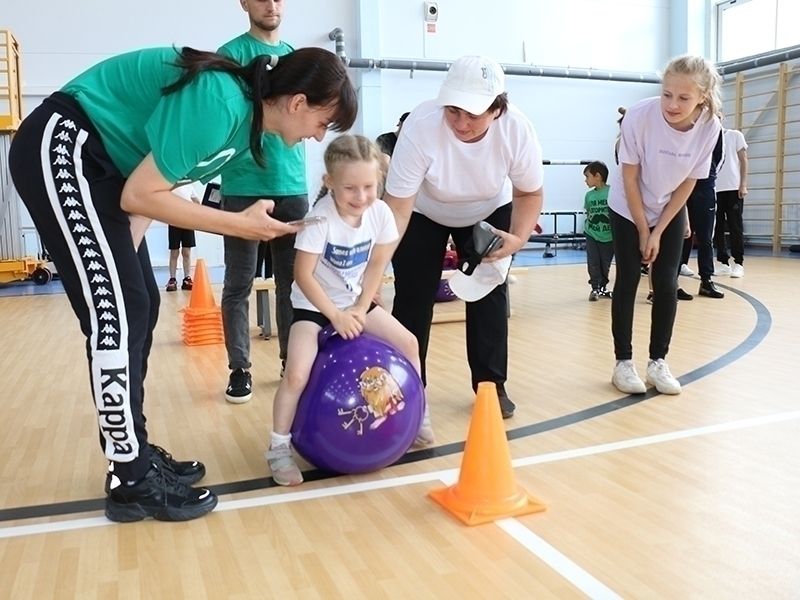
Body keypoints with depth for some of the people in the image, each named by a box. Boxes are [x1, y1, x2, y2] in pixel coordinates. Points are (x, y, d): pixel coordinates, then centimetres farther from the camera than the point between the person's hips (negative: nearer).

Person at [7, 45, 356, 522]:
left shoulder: (246, 118, 4)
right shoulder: (221, 103, -24)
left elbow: (153, 187, 7)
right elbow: (139, 195, -22)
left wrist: (125, 255, -2)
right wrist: (241, 224, -18)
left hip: (98, 162, 10)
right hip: (62, 148, -10)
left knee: (137, 306, 7)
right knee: (118, 312, -12)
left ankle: (134, 451, 18)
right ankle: (132, 481, -2)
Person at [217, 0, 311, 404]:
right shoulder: (233, 52, 1)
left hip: (292, 185, 5)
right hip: (245, 187, -5)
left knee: (292, 280, 9)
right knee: (239, 284, 1)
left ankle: (291, 360, 21)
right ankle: (239, 369, 10)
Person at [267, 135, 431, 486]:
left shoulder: (380, 212, -12)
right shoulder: (321, 218, -26)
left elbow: (377, 264, -2)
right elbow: (304, 275, -23)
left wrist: (360, 308, -9)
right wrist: (335, 315, -22)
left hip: (356, 301, 5)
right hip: (314, 306, -5)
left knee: (408, 343, 2)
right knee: (297, 374, -20)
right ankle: (279, 450, -1)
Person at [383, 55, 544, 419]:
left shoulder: (517, 129, -31)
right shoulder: (420, 126, -38)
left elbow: (530, 192, -13)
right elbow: (397, 208, -36)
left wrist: (518, 238, -29)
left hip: (489, 212, 2)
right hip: (423, 212, -1)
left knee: (490, 292, -5)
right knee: (412, 296, -5)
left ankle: (492, 385, 12)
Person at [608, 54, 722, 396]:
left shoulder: (710, 127, -22)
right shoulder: (640, 116, -29)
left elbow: (688, 183, -11)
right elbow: (629, 178, -19)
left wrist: (658, 232, -10)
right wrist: (643, 230, -14)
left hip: (670, 213, 2)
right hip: (628, 210, -2)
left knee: (667, 284, -1)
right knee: (628, 280, -4)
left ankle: (658, 362, 11)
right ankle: (623, 362, 6)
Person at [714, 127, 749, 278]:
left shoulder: (735, 135, 6)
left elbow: (743, 160, 2)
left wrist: (743, 185, -7)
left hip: (733, 188, -3)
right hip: (714, 189, 4)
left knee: (735, 227, -3)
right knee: (717, 227, 2)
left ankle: (738, 264, 1)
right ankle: (723, 263, 9)